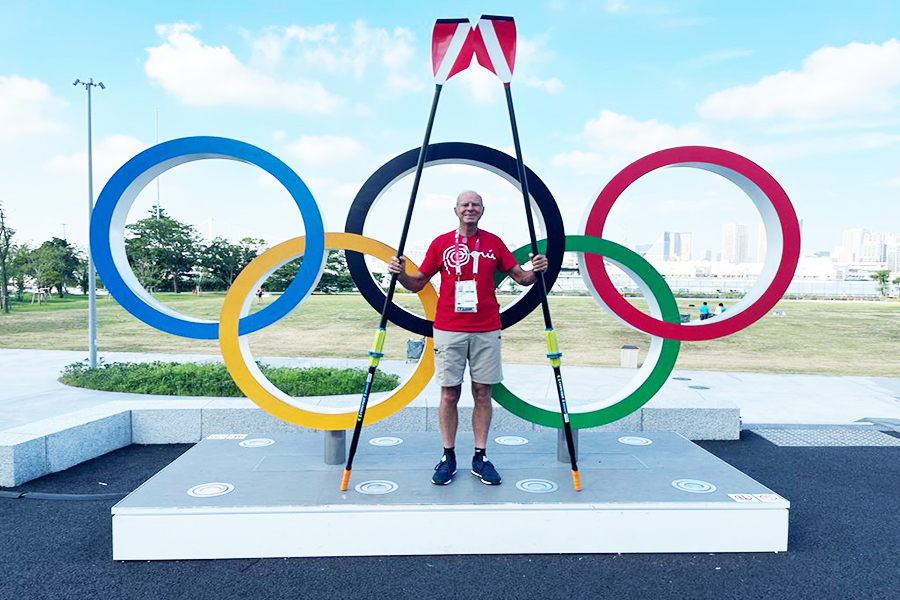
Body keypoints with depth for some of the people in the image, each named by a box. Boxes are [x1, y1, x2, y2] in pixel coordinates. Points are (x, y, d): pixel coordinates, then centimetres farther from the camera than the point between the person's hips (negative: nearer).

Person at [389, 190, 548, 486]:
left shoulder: (494, 243, 8)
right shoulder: (441, 243, 6)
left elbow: (520, 277, 11)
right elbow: (418, 283, 9)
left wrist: (536, 271, -9)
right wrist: (400, 274, -10)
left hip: (486, 330, 1)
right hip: (448, 329, -1)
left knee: (482, 393, 4)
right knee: (449, 394, 2)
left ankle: (480, 458, 14)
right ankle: (448, 457, 14)